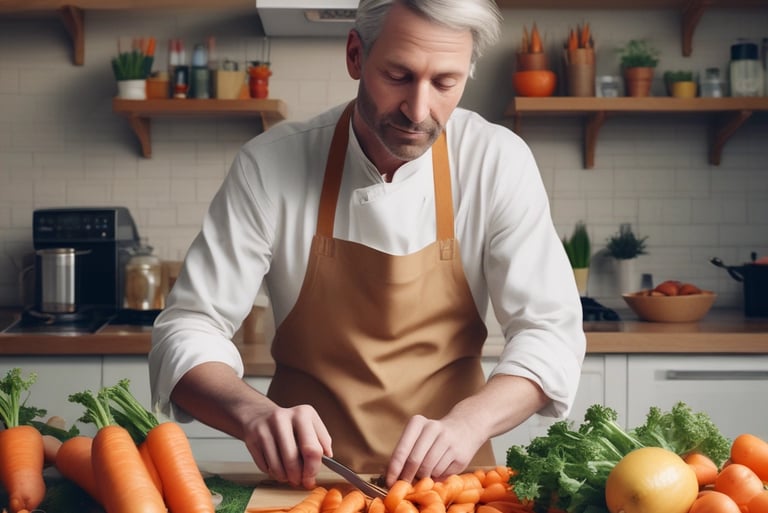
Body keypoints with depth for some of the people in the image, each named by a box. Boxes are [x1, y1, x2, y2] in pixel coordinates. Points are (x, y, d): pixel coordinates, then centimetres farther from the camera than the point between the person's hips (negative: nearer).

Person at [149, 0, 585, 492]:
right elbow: (188, 332, -9)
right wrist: (254, 412, -30)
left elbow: (550, 329, -9)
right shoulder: (269, 165, -10)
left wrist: (468, 422, -29)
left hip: (446, 474, 2)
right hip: (305, 476, -1)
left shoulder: (498, 161, -9)